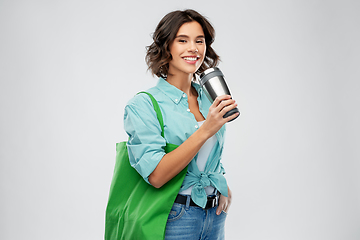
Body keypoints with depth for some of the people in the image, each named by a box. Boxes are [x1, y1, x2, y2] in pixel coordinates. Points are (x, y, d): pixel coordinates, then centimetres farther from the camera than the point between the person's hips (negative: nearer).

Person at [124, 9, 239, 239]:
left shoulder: (209, 99, 5)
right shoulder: (142, 105, -12)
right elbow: (156, 175, -22)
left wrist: (223, 187, 1)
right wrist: (204, 131, -27)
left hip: (215, 216, 5)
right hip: (174, 220, -5)